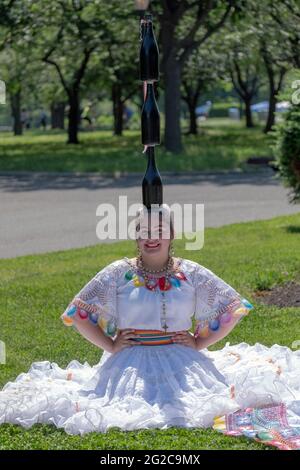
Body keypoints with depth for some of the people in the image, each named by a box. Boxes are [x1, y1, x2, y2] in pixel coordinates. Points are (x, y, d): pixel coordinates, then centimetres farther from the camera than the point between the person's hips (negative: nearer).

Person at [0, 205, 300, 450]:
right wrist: (109, 346, 0)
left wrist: (200, 343, 3)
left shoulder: (191, 274, 7)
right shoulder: (118, 273, 5)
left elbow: (235, 308, 12)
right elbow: (76, 313, 8)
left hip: (182, 361, 1)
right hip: (130, 360, -1)